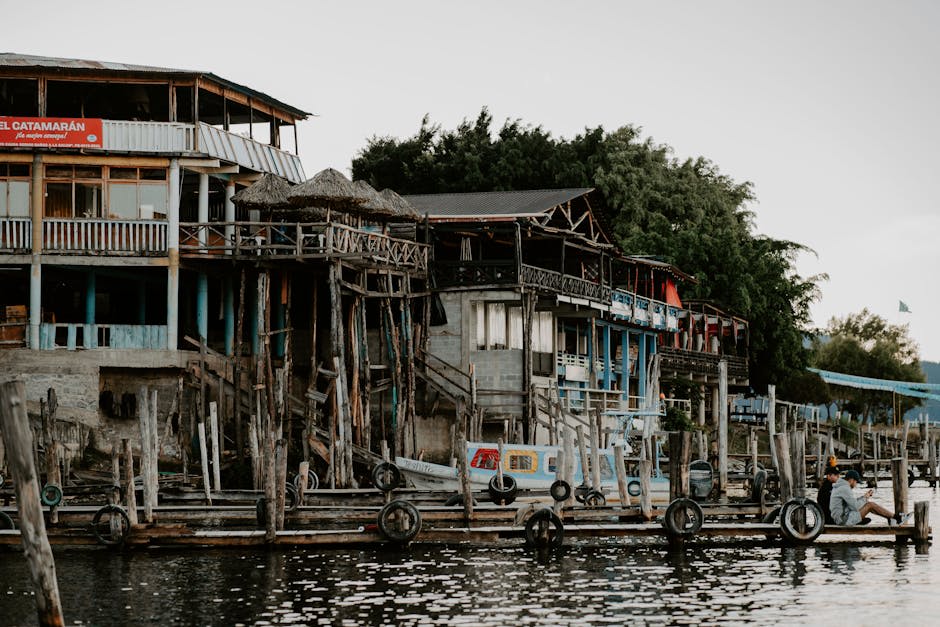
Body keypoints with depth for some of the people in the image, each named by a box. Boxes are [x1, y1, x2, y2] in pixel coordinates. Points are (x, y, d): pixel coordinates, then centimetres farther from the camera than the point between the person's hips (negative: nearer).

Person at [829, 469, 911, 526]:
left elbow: (851, 503, 24)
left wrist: (864, 497, 14)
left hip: (841, 519, 10)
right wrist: (865, 498, -3)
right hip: (845, 519, -10)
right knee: (871, 505, -7)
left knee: (869, 504, 15)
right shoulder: (845, 489, -17)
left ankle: (891, 518, 17)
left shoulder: (839, 487, 17)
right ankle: (895, 517, 5)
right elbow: (855, 507, -21)